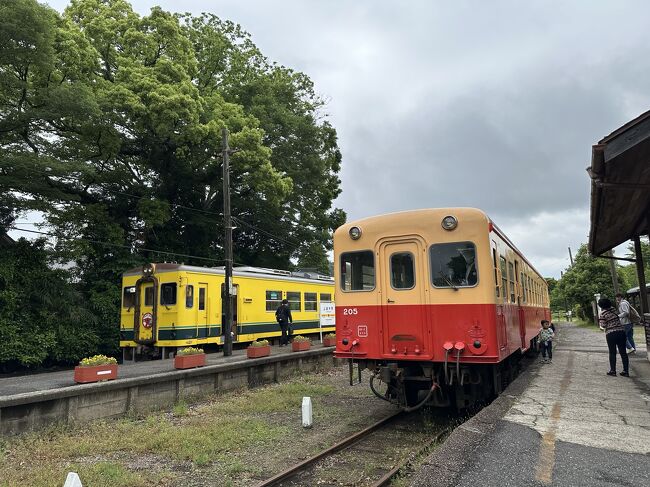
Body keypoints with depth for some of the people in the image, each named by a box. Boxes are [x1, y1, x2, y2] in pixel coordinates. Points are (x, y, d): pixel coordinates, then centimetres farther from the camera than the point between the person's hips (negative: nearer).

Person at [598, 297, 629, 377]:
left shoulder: (602, 314, -8)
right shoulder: (613, 309, 6)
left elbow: (603, 326, -10)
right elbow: (618, 317, 20)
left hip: (611, 334, -4)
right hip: (621, 331, 4)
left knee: (612, 353, 7)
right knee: (623, 352, 7)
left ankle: (613, 370, 12)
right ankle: (626, 371, 10)